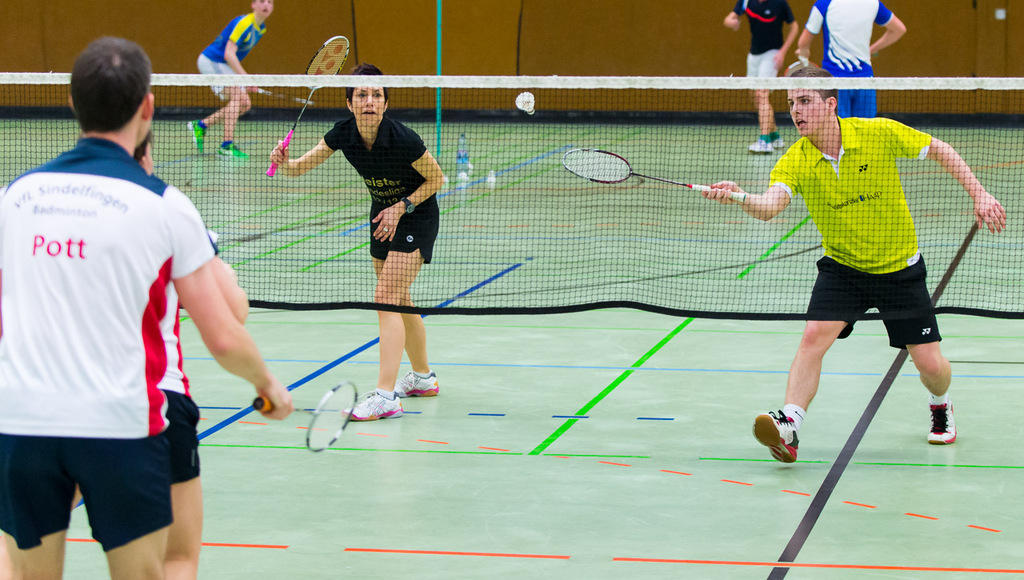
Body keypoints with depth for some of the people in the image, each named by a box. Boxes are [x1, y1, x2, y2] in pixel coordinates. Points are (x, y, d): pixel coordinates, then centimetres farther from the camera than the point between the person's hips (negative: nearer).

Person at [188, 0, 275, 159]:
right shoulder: (243, 23, -23)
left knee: (245, 104, 3)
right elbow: (229, 54, -29)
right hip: (210, 61, -9)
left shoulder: (261, 28, 6)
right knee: (237, 96, -23)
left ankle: (201, 125, 11)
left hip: (225, 66, 9)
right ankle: (227, 145, -26)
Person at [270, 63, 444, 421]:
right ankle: (423, 378, 37)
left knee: (387, 298, -18)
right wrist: (283, 163, -32)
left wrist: (401, 207, -22)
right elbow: (301, 166, -10)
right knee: (398, 301, 18)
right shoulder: (344, 133, -14)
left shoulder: (402, 139, -29)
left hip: (416, 216, -7)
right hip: (383, 215, 7)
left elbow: (436, 179, -15)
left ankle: (385, 396, -24)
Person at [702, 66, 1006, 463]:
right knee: (814, 336, -23)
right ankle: (789, 427, -23)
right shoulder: (796, 162, -16)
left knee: (930, 364, 1)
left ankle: (941, 407, 36)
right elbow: (769, 206, -34)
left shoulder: (880, 133, -18)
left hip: (900, 268, -1)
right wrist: (739, 198, -56)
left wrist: (979, 195, -9)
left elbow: (940, 151, -4)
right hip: (842, 268, 1)